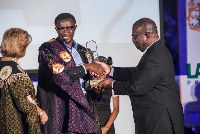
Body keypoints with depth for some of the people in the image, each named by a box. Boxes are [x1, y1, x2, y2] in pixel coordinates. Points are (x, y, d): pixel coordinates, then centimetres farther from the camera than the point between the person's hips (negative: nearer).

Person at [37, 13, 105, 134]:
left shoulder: (82, 50, 16)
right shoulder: (47, 49, -4)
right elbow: (59, 75, -18)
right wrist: (86, 67, -13)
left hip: (82, 105, 6)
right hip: (61, 107, -5)